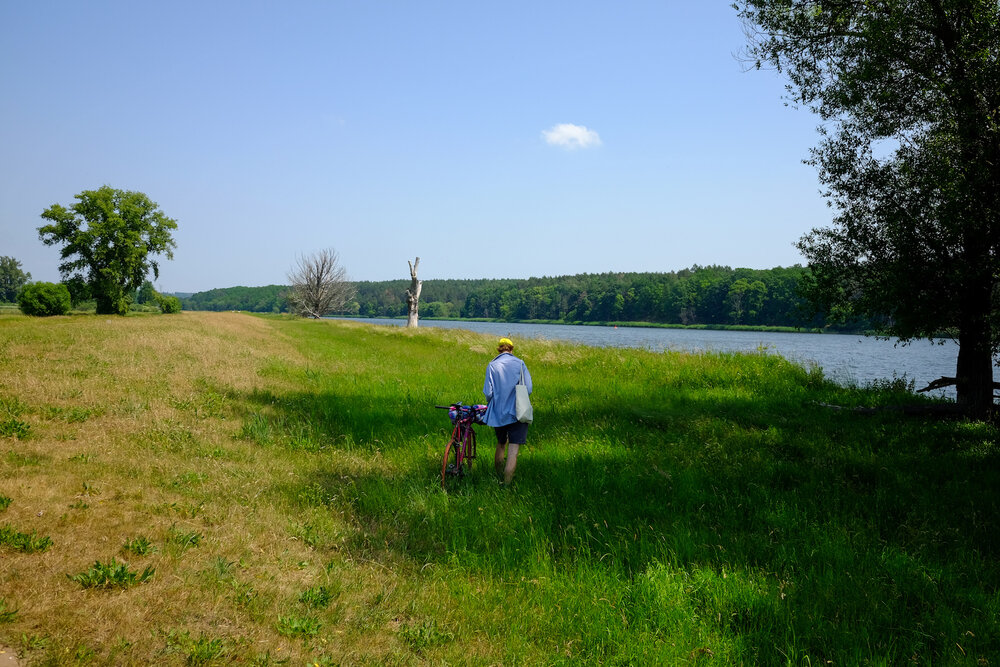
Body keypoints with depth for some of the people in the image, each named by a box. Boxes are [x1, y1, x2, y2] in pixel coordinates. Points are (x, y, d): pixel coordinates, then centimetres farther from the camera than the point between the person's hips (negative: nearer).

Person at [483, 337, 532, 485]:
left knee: (501, 444, 22)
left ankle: (497, 477, 33)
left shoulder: (492, 365, -2)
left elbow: (488, 392, -7)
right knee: (513, 450, -3)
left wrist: (489, 403, 15)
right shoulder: (520, 364, -2)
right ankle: (506, 484, -9)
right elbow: (528, 389, -5)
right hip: (517, 413, -2)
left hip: (498, 413, 2)